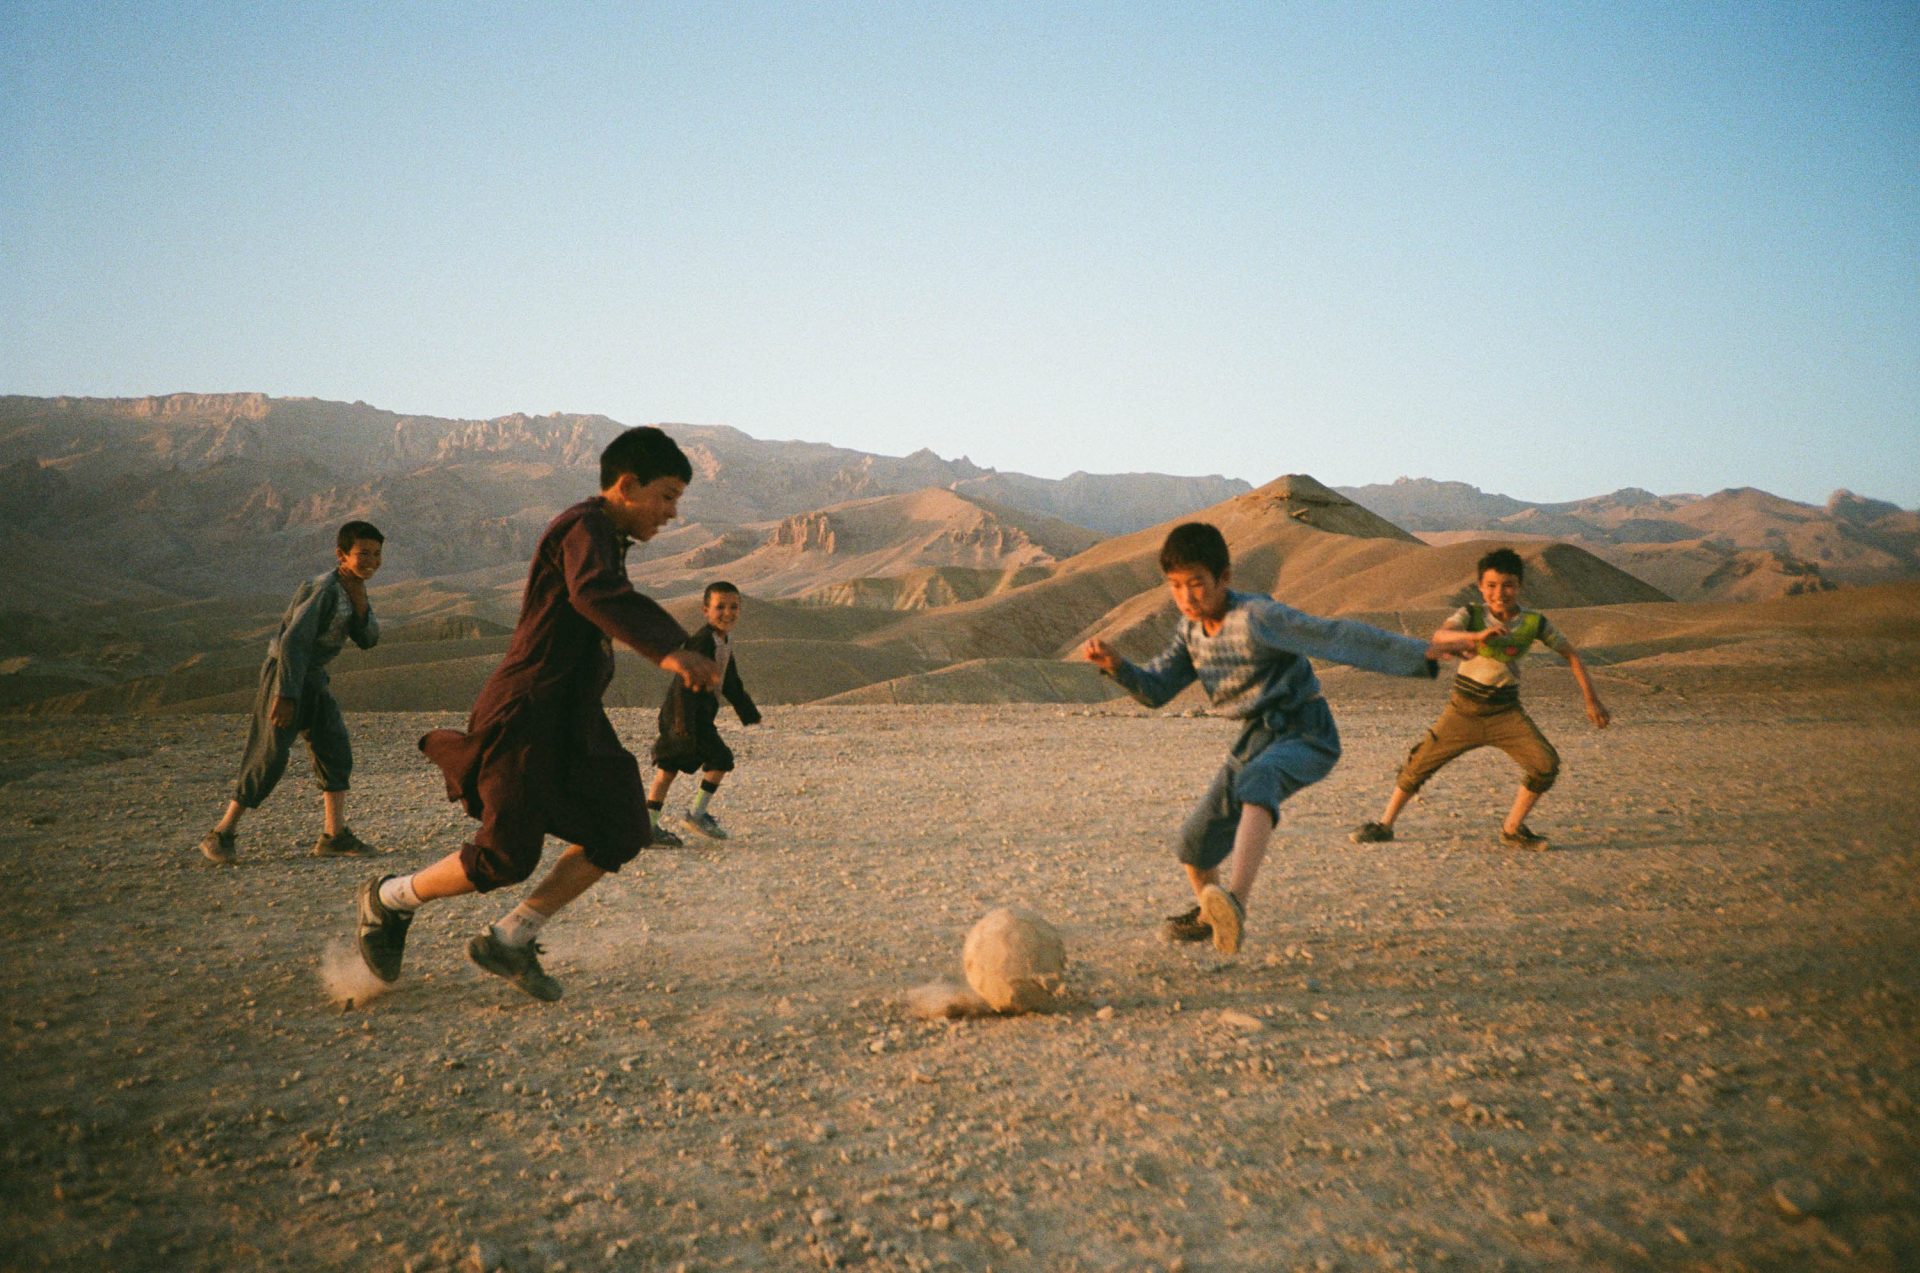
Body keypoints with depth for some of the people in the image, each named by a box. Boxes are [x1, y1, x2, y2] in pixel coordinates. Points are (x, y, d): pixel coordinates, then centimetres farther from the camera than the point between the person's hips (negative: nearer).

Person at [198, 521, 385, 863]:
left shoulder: (354, 589, 5)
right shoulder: (323, 590, -22)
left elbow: (368, 640, 4)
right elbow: (294, 642, -27)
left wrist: (361, 605, -14)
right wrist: (285, 696, -30)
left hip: (313, 680, 9)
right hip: (283, 673, -9)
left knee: (336, 751, 3)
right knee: (270, 757, -9)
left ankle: (334, 835, 6)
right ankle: (222, 833, 3)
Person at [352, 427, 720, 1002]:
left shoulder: (603, 535, 17)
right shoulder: (585, 527, -15)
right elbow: (593, 593, -37)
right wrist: (666, 648, -48)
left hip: (570, 718, 10)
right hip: (527, 714, -10)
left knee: (621, 831, -1)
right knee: (506, 857, -5)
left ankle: (508, 940, 9)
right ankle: (388, 899, 22)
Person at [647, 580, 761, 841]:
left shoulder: (724, 644, 14)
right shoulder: (701, 642, -18)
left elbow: (731, 684, 26)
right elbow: (687, 684, -23)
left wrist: (749, 713, 31)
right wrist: (685, 724, -27)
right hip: (684, 714, -10)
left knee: (669, 765, 10)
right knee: (720, 758, -6)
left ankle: (650, 822, 13)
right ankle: (698, 813, 2)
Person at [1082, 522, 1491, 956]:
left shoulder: (1256, 617, -21)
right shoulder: (1191, 629, 4)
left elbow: (1337, 637, -28)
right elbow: (1156, 689, 6)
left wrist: (1424, 652, -35)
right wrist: (1117, 666, -14)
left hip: (1305, 733, -8)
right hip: (1257, 737, 8)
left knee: (1258, 781, -41)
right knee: (1196, 839, 11)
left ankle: (1236, 902, -58)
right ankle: (1208, 916, 40)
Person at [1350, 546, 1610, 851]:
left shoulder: (1533, 622, -6)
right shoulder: (1471, 614, -12)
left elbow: (1570, 655, 7)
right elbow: (1440, 636, -32)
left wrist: (1591, 700, 4)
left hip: (1505, 712, 2)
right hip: (1464, 709, -1)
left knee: (1546, 763, -14)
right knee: (1420, 763, -3)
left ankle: (1512, 830, 7)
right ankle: (1384, 825, 16)